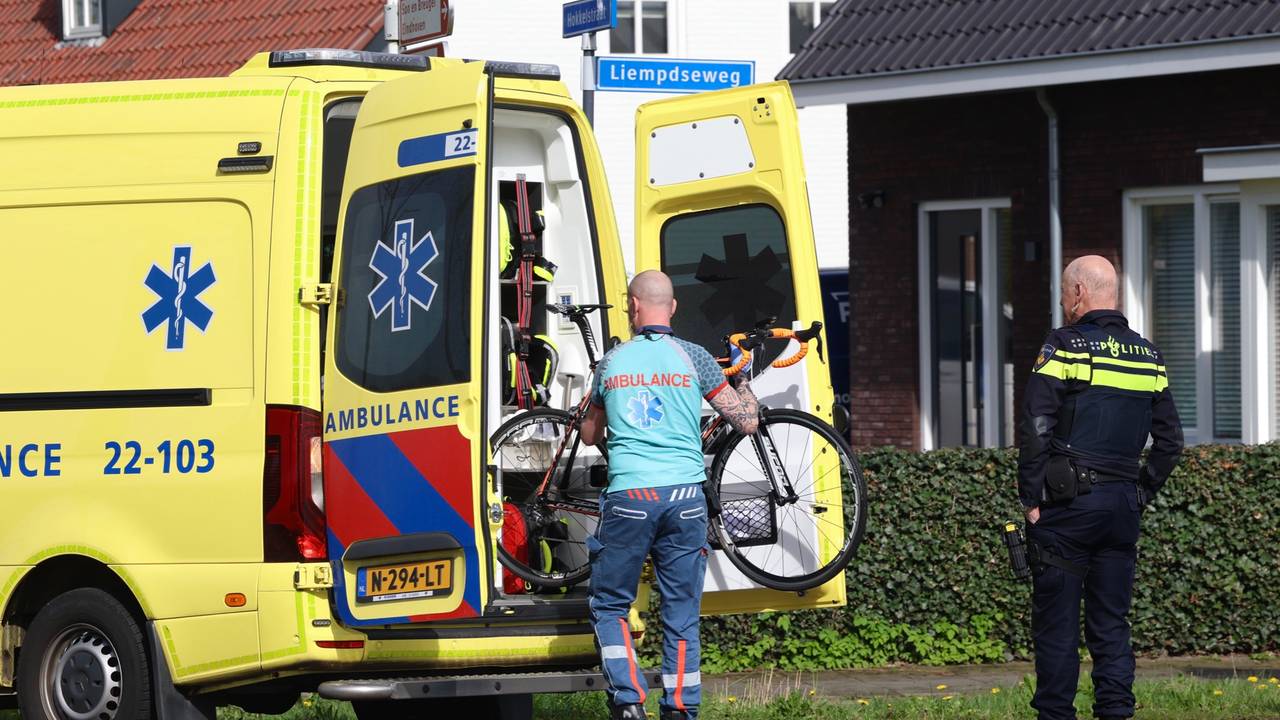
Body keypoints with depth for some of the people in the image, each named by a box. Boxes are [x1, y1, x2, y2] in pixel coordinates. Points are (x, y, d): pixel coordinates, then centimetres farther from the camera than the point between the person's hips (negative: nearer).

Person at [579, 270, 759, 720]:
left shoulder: (612, 362, 10)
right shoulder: (693, 358, 4)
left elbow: (590, 434, 24)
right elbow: (747, 421, 5)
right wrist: (742, 377, 24)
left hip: (628, 496, 0)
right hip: (684, 497, 0)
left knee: (610, 607, 10)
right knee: (682, 615, 7)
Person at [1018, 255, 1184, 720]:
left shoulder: (1063, 348, -7)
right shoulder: (1148, 357, 11)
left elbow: (1036, 431, -12)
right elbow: (1170, 441, 12)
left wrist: (1032, 499, -6)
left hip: (1068, 504, -5)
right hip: (1123, 507, 5)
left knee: (1056, 621, -1)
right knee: (1111, 622, 8)